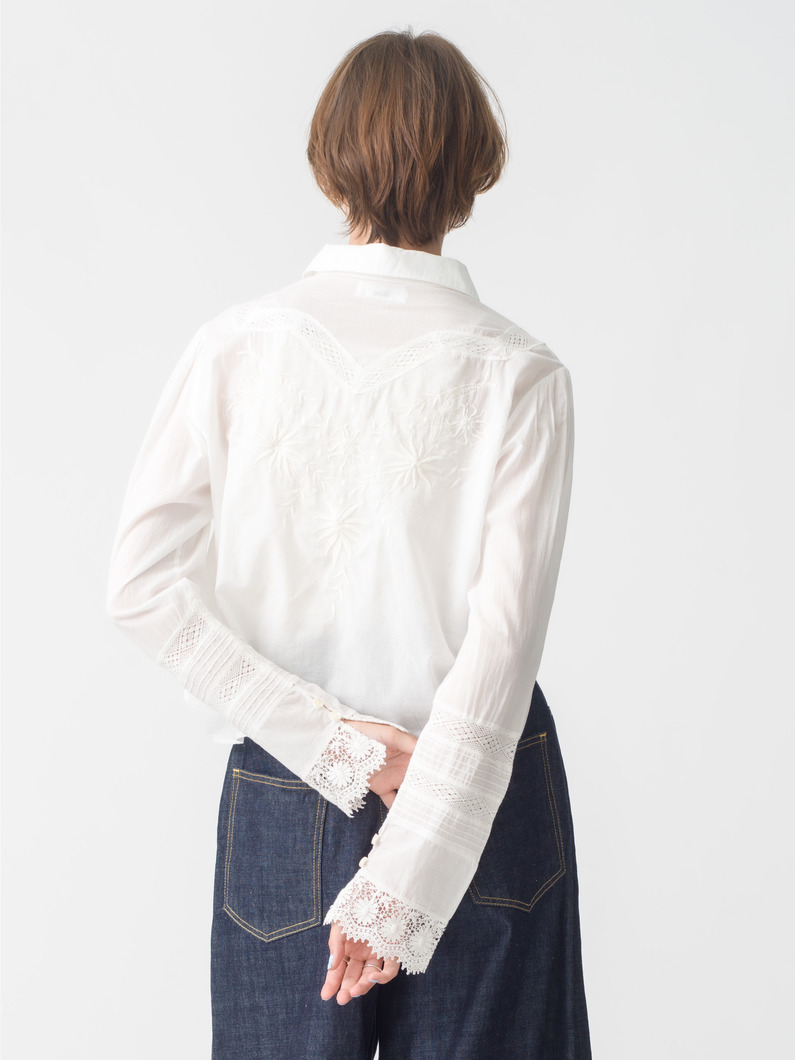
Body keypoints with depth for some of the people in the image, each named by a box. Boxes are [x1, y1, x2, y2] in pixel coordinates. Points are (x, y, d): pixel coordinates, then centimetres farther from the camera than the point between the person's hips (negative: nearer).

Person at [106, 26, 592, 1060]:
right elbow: (505, 635, -17)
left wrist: (332, 739, -10)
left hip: (284, 793, 1)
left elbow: (143, 585, -11)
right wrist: (404, 877, -16)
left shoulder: (238, 345, -7)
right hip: (480, 783, -1)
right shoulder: (518, 374, -11)